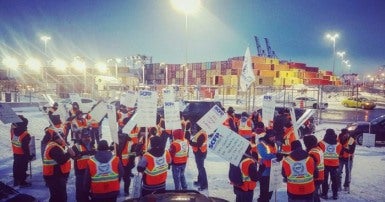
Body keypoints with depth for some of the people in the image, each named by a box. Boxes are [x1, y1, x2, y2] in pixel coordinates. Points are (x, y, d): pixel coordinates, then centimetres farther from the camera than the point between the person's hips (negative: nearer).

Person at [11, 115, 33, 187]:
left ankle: (16, 180, 34)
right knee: (23, 167, 4)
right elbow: (25, 147, -22)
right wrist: (29, 156, -13)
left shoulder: (13, 131, -9)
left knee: (16, 166, 21)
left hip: (15, 153, 8)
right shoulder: (25, 135, -26)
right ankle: (22, 182, 13)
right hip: (22, 154, -8)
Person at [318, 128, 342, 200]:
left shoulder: (321, 143, -8)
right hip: (335, 164, 2)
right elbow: (340, 153, 12)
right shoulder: (338, 144, 0)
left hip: (325, 164, -2)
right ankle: (335, 194, 19)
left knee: (325, 179, 8)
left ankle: (324, 194, 11)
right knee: (335, 180, 13)